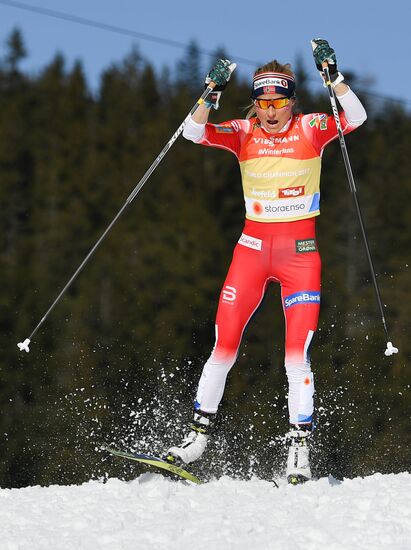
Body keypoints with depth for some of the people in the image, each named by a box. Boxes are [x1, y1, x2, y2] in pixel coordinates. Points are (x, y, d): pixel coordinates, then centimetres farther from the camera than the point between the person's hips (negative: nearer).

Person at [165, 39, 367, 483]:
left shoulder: (310, 129, -3)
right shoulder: (243, 133, 1)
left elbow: (356, 118, -19)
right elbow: (195, 133, -13)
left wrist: (332, 75, -30)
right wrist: (213, 94, -28)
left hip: (300, 251, -2)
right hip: (253, 247, 2)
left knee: (297, 355, -10)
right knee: (224, 346, -2)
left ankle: (300, 448, -2)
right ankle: (200, 432, 12)